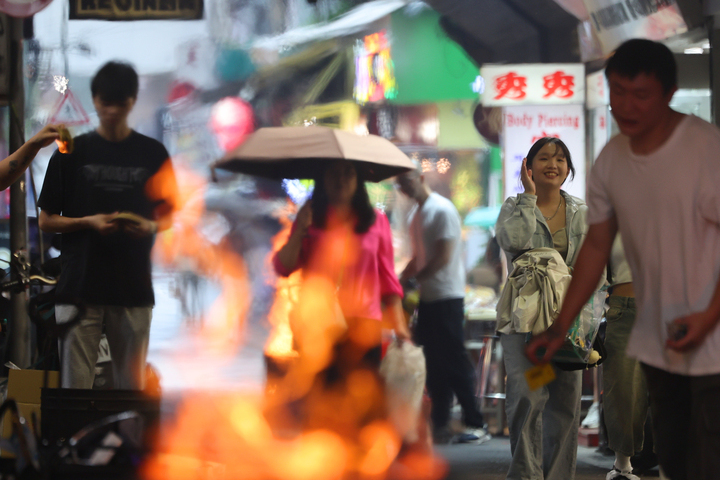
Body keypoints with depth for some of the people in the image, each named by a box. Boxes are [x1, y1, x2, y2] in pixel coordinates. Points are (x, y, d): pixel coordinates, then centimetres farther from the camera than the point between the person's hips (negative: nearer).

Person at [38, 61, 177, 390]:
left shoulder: (152, 154, 9)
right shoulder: (72, 153, 6)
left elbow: (168, 215, 16)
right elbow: (46, 221, 7)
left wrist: (150, 226, -7)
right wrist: (88, 222, -10)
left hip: (134, 288, 1)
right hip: (79, 286, -1)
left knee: (132, 388, 3)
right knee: (75, 386, -5)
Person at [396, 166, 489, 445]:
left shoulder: (442, 210, -11)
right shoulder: (416, 215, 16)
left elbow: (443, 257, -17)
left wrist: (412, 279, -13)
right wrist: (400, 282, 10)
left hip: (446, 297, -9)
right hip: (427, 298, 9)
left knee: (454, 362, -9)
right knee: (435, 364, 9)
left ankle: (475, 424, -6)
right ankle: (440, 426, 12)